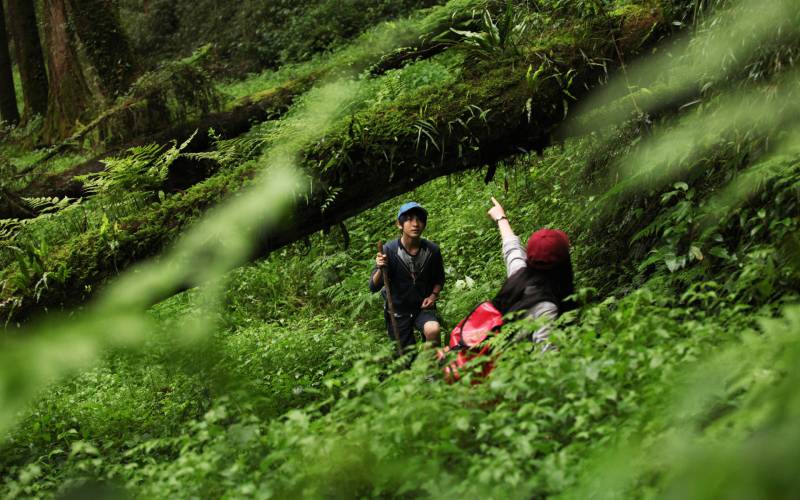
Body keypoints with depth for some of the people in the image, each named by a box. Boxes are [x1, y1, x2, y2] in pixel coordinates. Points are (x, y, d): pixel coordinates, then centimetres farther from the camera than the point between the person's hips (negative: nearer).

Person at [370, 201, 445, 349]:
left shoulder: (432, 250, -10)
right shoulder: (389, 250, -16)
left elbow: (439, 279, 11)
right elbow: (373, 287, -15)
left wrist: (433, 295, -7)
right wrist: (380, 269, -33)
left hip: (423, 307, 0)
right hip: (397, 310, 0)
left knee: (433, 330, -30)